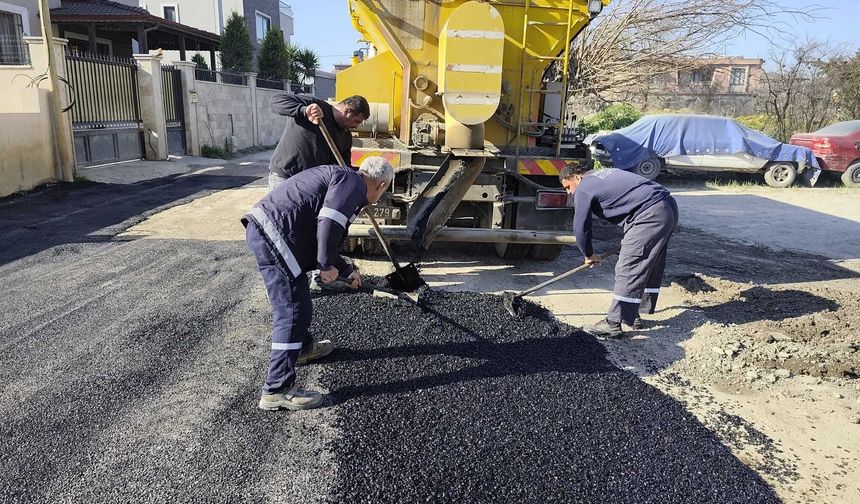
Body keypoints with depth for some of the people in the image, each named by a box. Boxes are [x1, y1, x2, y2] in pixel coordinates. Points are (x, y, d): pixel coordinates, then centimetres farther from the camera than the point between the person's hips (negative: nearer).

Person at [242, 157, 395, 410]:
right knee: (293, 312, -5)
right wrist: (327, 265, -8)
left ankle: (302, 347, 49)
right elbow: (328, 224, -21)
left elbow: (318, 236, 34)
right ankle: (277, 390, 1)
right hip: (273, 234, -11)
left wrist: (346, 271, 43)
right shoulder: (352, 182, -3)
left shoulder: (337, 177, 28)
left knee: (297, 300, 28)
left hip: (260, 227, 11)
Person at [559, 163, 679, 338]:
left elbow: (580, 227, 0)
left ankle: (613, 324, -4)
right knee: (651, 268, 16)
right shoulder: (603, 174, 26)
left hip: (650, 215, -10)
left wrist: (589, 255, 17)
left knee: (628, 270, -7)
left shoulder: (583, 189, -2)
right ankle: (634, 315, 28)